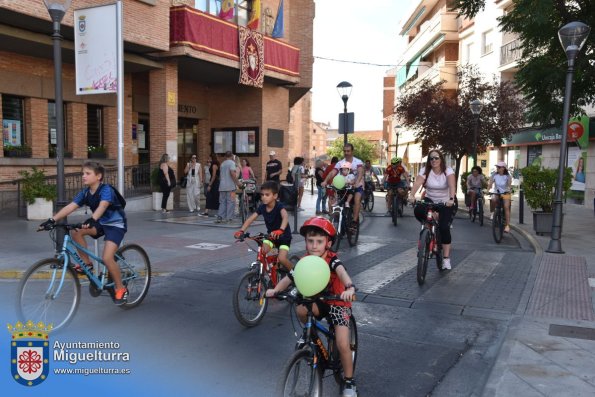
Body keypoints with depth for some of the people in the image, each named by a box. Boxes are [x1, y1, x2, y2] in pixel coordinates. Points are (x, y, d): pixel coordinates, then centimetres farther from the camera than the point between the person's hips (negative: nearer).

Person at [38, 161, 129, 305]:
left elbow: (103, 205, -40)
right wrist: (52, 220, -23)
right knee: (75, 231, -18)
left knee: (107, 258, -21)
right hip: (101, 223, 7)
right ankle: (86, 263, 1)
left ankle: (120, 289, -1)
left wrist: (92, 219, -58)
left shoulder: (106, 190, -21)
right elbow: (70, 207, -11)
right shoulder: (85, 192, -2)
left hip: (115, 224, -7)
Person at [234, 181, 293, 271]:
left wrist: (280, 230, -63)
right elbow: (251, 219, -13)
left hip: (284, 236, -5)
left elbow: (285, 217, -44)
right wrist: (241, 231, -29)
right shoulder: (262, 207, -10)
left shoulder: (279, 206, -25)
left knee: (282, 258, -21)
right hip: (270, 235, 5)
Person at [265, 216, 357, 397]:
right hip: (318, 301, 4)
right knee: (301, 309, -28)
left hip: (337, 303, -4)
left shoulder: (332, 260, -27)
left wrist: (350, 288, -69)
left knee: (342, 345, -15)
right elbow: (289, 278, -16)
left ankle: (349, 381, 10)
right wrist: (275, 290, -36)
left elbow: (342, 272, -48)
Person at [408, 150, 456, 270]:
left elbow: (452, 185, -32)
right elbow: (417, 183, -28)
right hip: (429, 200, 2)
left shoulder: (448, 171, -15)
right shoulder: (425, 171, -10)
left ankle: (446, 259, -6)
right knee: (418, 210, -31)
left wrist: (451, 199, -51)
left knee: (444, 228, -17)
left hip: (445, 203, -2)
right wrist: (412, 195, -47)